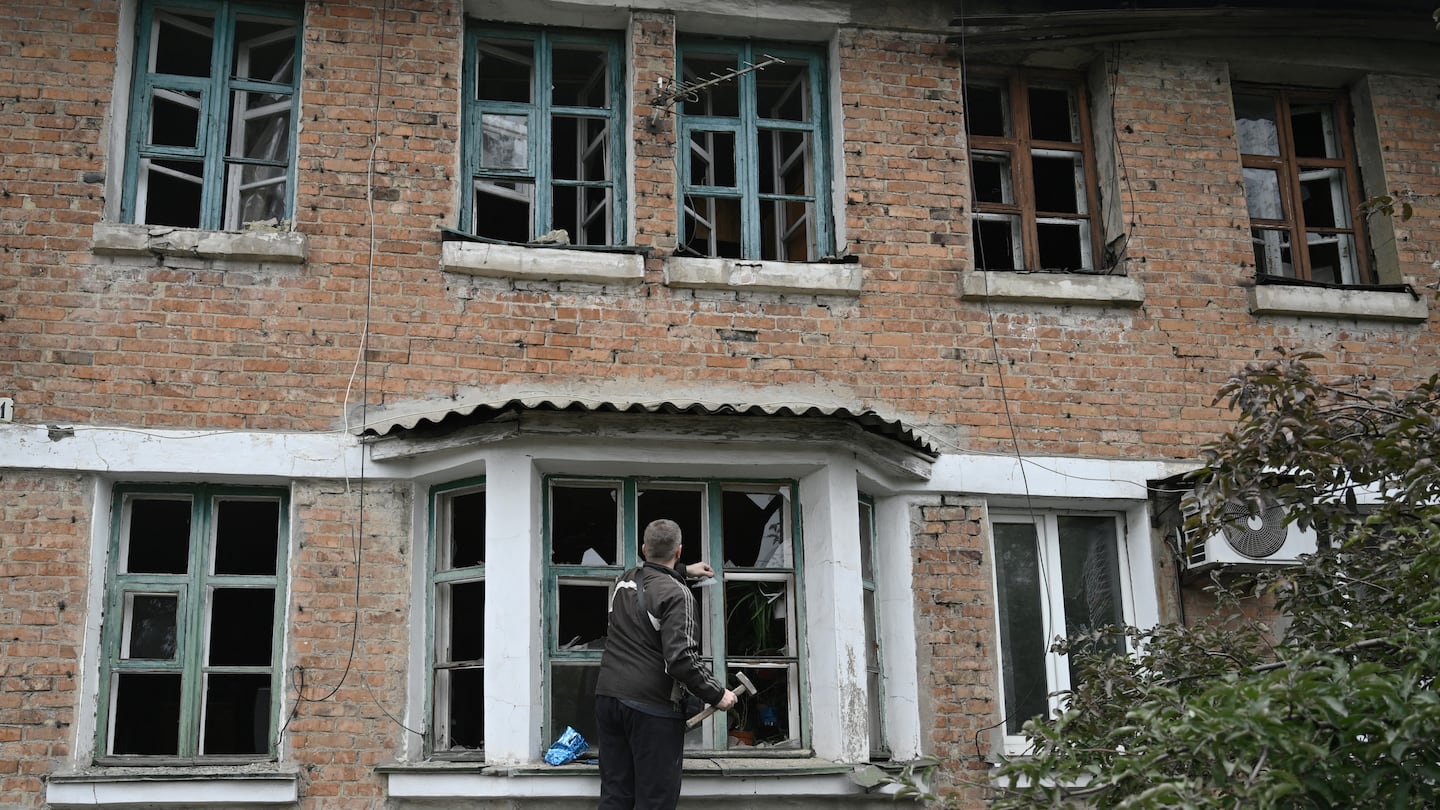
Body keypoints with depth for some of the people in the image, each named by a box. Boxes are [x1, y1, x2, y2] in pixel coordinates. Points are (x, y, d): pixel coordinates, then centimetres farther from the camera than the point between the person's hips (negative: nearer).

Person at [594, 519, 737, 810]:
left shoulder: (624, 581, 11)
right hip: (652, 706, -7)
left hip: (607, 697, 7)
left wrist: (684, 570, 50)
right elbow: (681, 659, -19)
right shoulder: (677, 594, -11)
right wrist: (717, 695, -8)